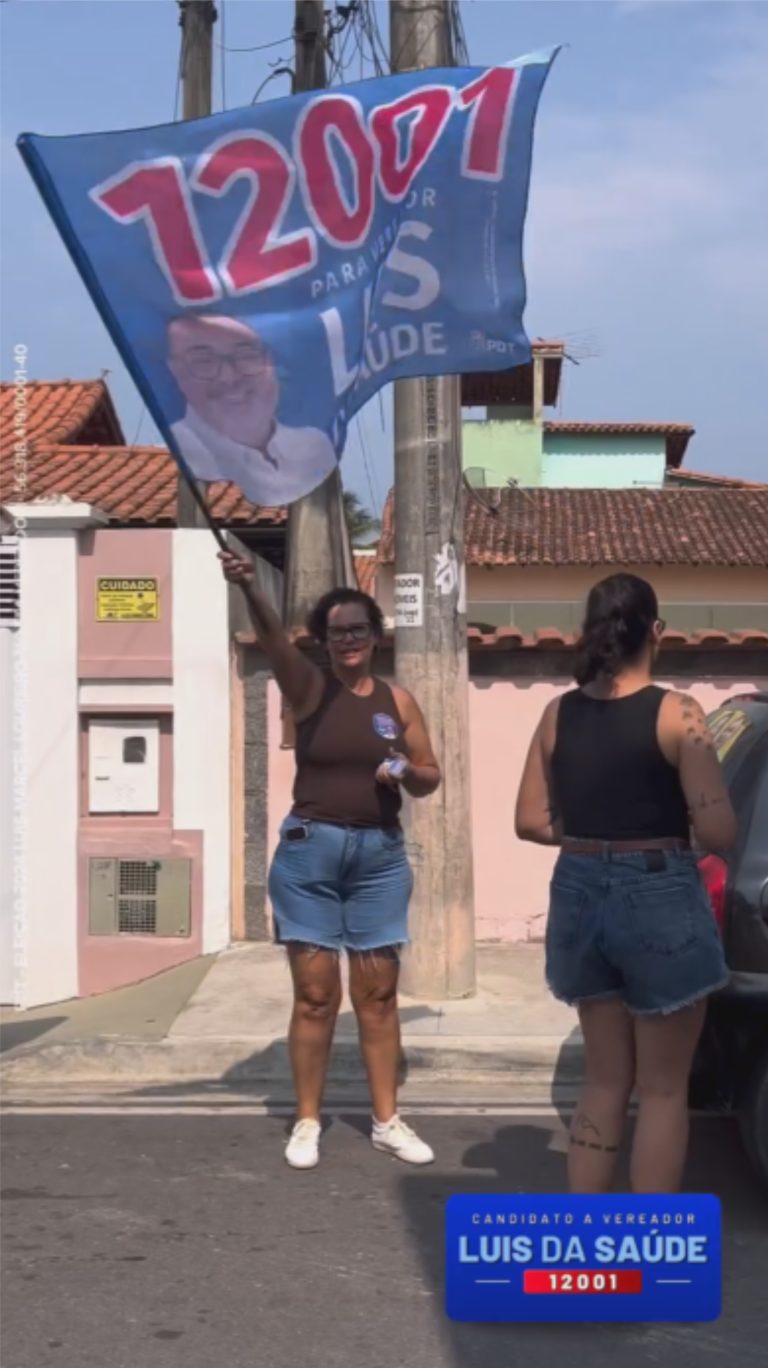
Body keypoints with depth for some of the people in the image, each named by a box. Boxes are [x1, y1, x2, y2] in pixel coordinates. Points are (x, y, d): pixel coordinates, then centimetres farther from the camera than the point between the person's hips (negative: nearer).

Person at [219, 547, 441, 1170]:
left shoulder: (398, 700, 6)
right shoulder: (309, 688, -2)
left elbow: (429, 778, 11)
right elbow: (273, 637, -23)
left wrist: (407, 771, -13)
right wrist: (249, 587, -42)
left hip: (380, 855, 2)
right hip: (310, 851, -2)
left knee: (379, 992, 8)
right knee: (316, 993, 1)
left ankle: (388, 1121, 18)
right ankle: (307, 1122, 13)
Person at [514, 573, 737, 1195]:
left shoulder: (559, 714, 2)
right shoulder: (676, 714, -12)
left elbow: (532, 821, 6)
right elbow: (718, 832, -15)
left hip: (581, 895, 5)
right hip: (660, 900, -5)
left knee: (606, 1078, 19)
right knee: (663, 1088, 7)